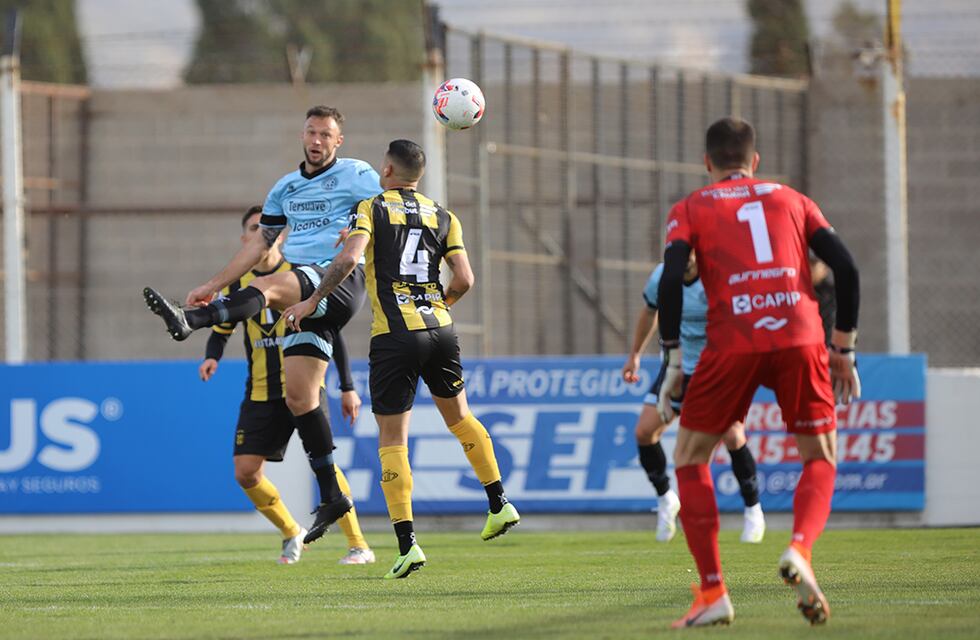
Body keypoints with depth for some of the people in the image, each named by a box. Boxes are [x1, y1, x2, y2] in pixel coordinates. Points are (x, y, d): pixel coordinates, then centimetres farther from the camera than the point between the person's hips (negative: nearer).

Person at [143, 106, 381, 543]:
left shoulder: (358, 176, 4)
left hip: (341, 279, -7)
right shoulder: (286, 188, 23)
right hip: (305, 294, 7)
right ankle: (332, 496, 3)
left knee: (268, 286, -33)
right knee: (298, 395, 0)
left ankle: (190, 320, -57)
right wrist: (213, 286, 23)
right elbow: (260, 242, 27)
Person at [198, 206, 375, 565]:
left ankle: (358, 546, -12)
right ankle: (291, 534, 21)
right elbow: (221, 330, 18)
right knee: (245, 472, -4)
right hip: (261, 392, 4)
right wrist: (212, 357, -6)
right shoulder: (237, 283, 6)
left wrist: (347, 387, -2)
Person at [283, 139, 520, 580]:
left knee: (392, 441, -1)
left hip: (394, 337, -4)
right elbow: (463, 279, 4)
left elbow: (349, 258, -16)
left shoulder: (371, 209, 0)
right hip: (439, 329, 4)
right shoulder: (443, 218, 10)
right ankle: (500, 505, 28)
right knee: (459, 418, 25)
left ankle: (407, 543, -9)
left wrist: (312, 301, -7)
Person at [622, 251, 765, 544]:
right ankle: (665, 499, 17)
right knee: (645, 430, -8)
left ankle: (753, 510, 0)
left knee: (732, 435, -21)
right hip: (678, 367, 4)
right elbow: (650, 312, 13)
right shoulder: (661, 278, -8)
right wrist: (635, 354, 22)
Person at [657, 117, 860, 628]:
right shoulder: (792, 201, 20)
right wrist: (843, 349, 16)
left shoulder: (690, 209, 14)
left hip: (732, 343, -2)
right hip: (801, 338, 2)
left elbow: (671, 280, -2)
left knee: (690, 460, 15)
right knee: (820, 461, 17)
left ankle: (713, 594, 5)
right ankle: (799, 550, -13)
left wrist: (673, 361, 4)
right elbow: (845, 268, 9)